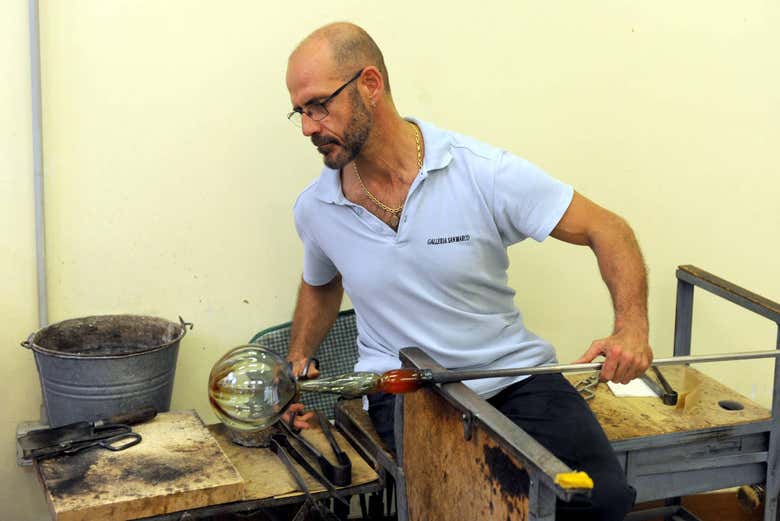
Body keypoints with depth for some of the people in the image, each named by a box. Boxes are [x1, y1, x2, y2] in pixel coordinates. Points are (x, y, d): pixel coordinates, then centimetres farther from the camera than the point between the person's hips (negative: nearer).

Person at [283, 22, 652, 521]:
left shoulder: (483, 171, -12)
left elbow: (606, 229, -7)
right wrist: (298, 360, 9)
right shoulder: (314, 209, 0)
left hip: (513, 370, -1)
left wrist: (632, 328, -21)